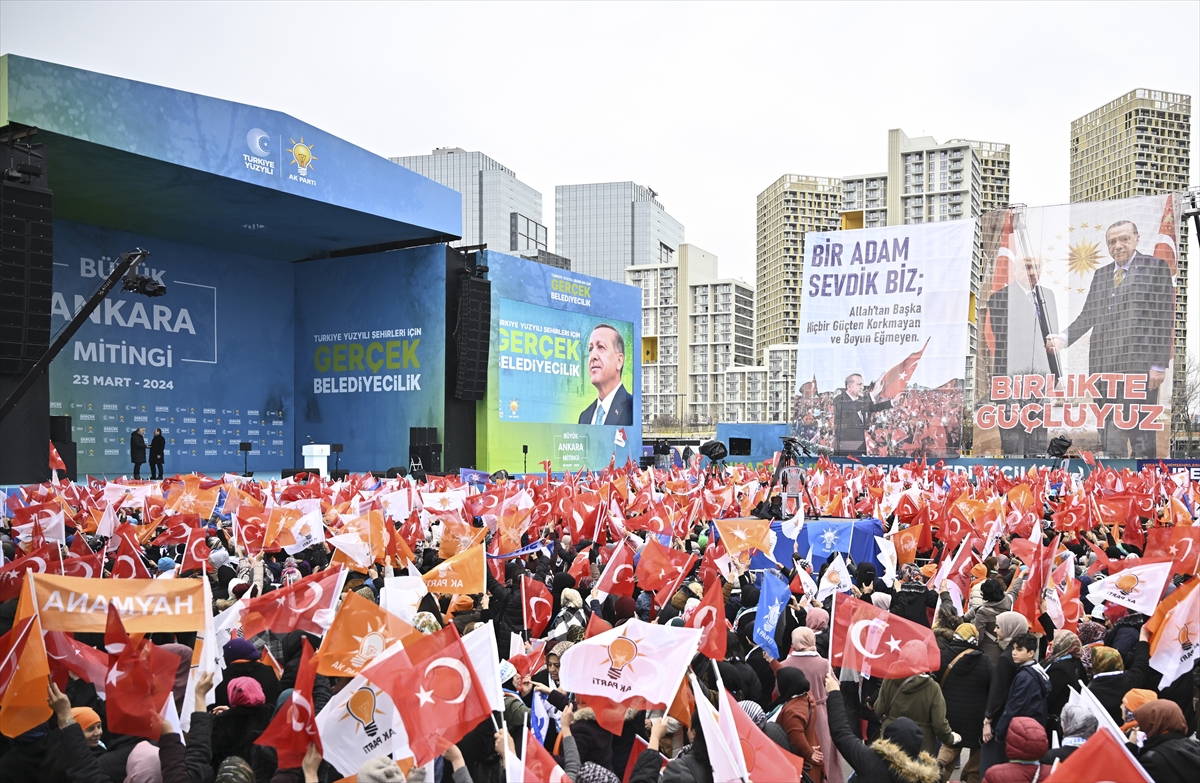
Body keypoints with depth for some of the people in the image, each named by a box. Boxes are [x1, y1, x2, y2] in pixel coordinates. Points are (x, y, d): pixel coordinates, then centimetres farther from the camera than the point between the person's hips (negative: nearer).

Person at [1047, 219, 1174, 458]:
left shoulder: (1155, 267, 2)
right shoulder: (1100, 274, 18)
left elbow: (1164, 319, -3)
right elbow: (1087, 316, 15)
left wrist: (1160, 365, -9)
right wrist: (1064, 338, -3)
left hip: (1139, 365, -5)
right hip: (1103, 365, 5)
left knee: (1140, 433, -2)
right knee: (1108, 433, 7)